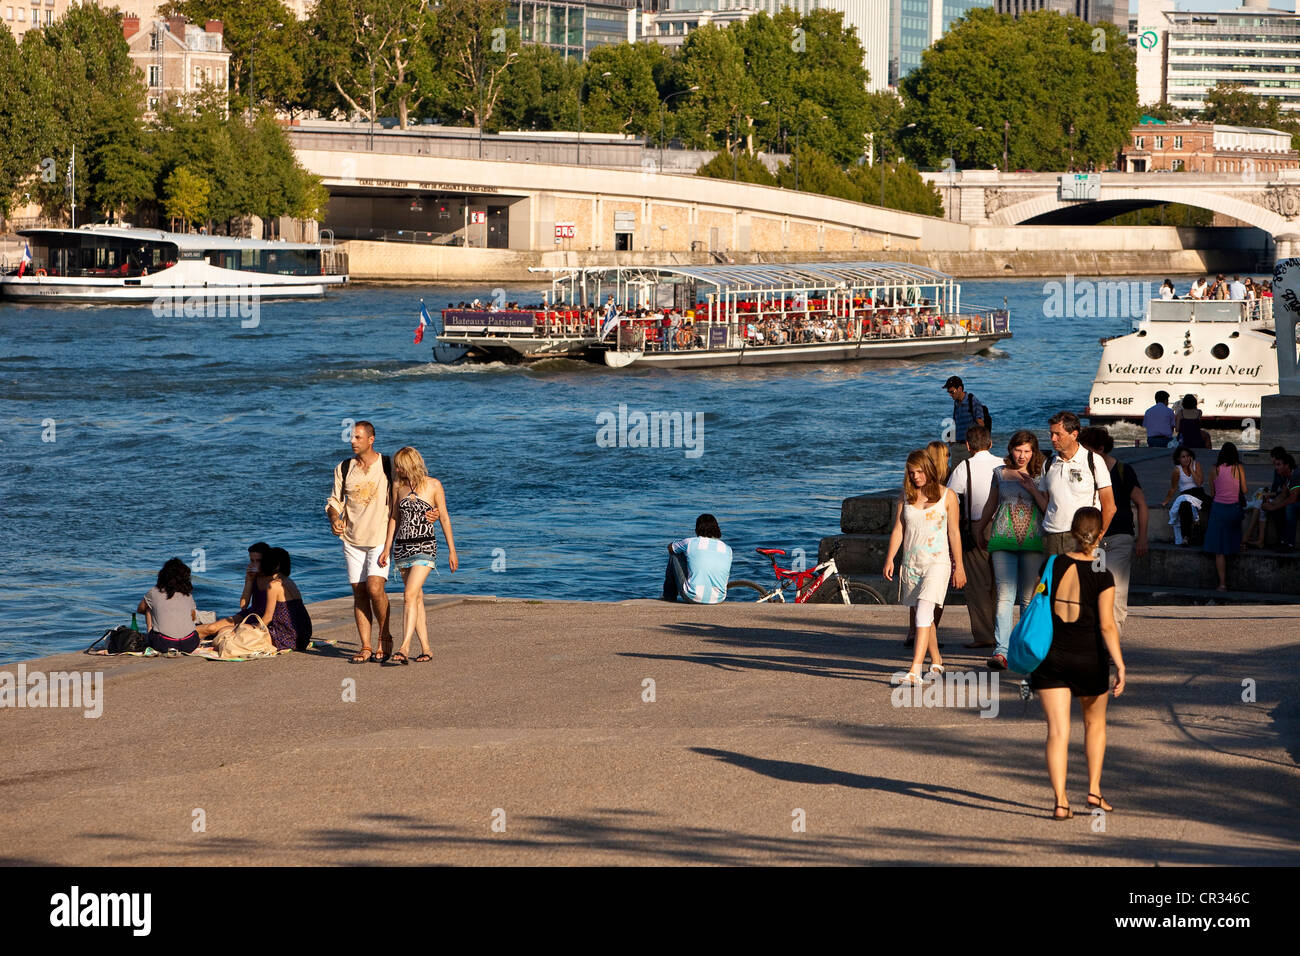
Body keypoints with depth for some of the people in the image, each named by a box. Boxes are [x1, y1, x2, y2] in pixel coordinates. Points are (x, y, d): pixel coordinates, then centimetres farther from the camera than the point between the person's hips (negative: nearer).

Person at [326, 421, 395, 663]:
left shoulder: (388, 466, -2)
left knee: (374, 587, -17)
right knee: (359, 593, 2)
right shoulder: (343, 468, 6)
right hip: (352, 538, 3)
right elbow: (335, 500, 12)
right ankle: (365, 647, 7)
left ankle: (385, 635, 3)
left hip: (380, 537, -3)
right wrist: (334, 519, -9)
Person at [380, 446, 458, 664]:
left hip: (425, 545, -5)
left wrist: (452, 551, 4)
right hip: (402, 546, 5)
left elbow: (444, 518, 3)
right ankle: (425, 649, 13)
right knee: (417, 597, 8)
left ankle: (404, 647, -24)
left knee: (410, 595, -18)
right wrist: (386, 549, 14)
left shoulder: (433, 485, -2)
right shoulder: (398, 486, 9)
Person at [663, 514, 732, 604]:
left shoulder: (690, 543, -1)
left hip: (693, 597, -2)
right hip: (718, 599, 2)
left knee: (674, 555, 19)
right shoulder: (727, 550, 6)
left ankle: (669, 596, 34)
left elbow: (670, 548, 21)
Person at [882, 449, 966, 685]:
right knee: (923, 616, 11)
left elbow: (954, 532, 2)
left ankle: (915, 669, -27)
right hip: (911, 563, 5)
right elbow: (898, 530, 11)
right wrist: (889, 559, 1)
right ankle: (936, 661, 28)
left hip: (937, 562, -5)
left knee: (924, 611, -18)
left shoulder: (947, 496, 0)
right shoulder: (905, 496, 9)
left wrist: (959, 566, 2)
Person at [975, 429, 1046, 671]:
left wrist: (1033, 490, -7)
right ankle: (1000, 652, -20)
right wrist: (980, 529, 34)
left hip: (1033, 542, 1)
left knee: (1029, 597, 2)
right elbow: (991, 504, 23)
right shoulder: (1000, 474, 9)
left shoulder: (1039, 476, 7)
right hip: (1004, 540, -1)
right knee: (1005, 595, -12)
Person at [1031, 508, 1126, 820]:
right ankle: (1094, 788, 20)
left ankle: (1060, 801, -10)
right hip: (1089, 659, -1)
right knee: (1095, 723, 23)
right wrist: (1120, 666, -13)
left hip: (1050, 657, 1)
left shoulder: (1052, 565, -4)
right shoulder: (1102, 577, -11)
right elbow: (1107, 625, -16)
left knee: (1058, 730, -1)